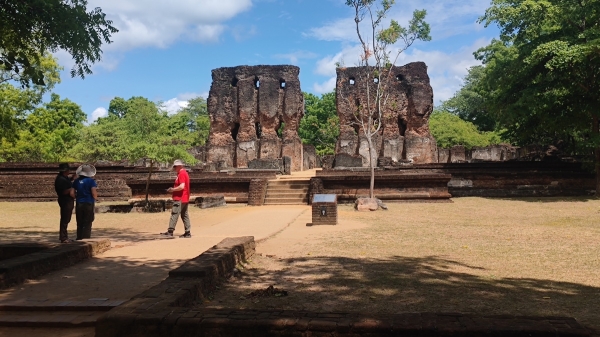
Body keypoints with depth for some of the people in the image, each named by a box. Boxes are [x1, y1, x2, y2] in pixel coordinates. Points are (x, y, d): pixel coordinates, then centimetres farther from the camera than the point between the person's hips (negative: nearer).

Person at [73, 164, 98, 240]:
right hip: (89, 204, -4)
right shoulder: (91, 181, -9)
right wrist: (95, 198, 5)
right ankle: (86, 239, 2)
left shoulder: (77, 181, 5)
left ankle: (79, 239, 19)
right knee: (87, 223, 1)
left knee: (80, 223, 13)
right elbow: (94, 193, -16)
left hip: (79, 204, 5)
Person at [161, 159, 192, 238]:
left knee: (174, 214, -7)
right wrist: (173, 189, 15)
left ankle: (170, 231, -6)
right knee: (184, 215, 10)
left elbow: (182, 187, -24)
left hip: (180, 199, -10)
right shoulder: (184, 173, 18)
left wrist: (173, 189, -11)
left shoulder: (181, 174, -14)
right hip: (185, 199, 10)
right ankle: (187, 233, 10)